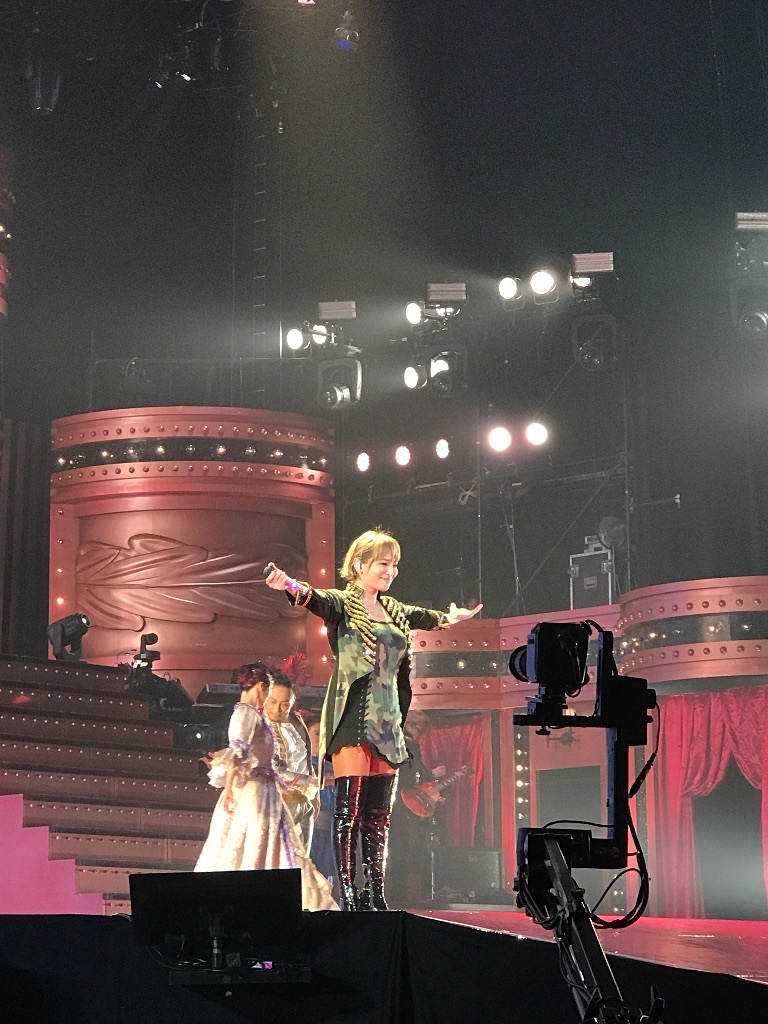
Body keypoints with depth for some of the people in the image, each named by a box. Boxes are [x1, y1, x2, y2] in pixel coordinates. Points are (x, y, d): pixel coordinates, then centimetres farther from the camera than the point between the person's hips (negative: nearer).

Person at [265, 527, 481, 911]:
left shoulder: (393, 610, 18)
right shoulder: (343, 604, -3)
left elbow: (423, 617, 40)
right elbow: (315, 599, -24)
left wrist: (450, 617, 59)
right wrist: (289, 586, -47)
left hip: (386, 721, 7)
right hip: (353, 718, -7)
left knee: (379, 812, 6)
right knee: (349, 807, -10)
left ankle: (375, 894, 9)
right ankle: (346, 894, -10)